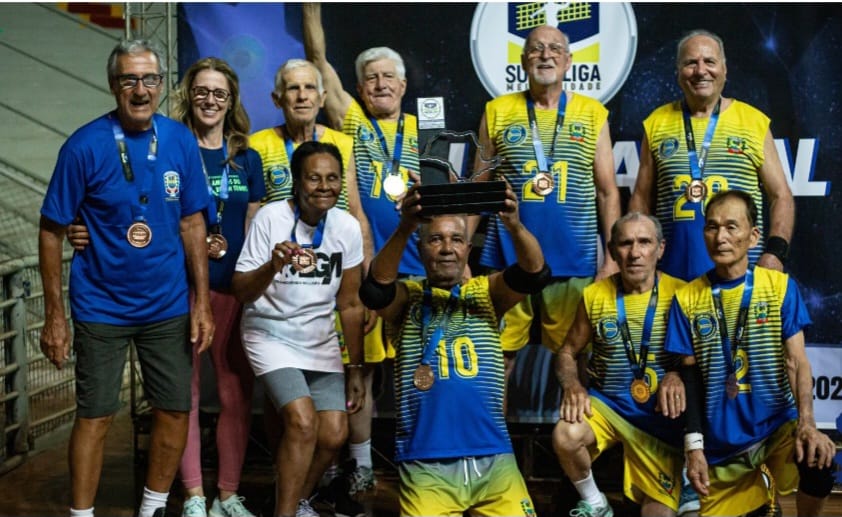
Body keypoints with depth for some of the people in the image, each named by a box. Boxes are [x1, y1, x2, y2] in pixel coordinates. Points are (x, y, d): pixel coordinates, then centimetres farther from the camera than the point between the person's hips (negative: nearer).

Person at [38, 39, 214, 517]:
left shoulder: (181, 141, -3)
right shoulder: (84, 147, -14)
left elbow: (192, 223, 4)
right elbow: (52, 231, -9)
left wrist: (202, 302, 0)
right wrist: (55, 315, -10)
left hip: (168, 304, 4)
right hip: (101, 307, -3)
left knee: (176, 409, 10)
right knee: (96, 415, 2)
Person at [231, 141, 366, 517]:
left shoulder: (348, 227, -4)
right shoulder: (271, 218, -16)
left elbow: (350, 305, 5)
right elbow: (241, 292, -18)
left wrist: (355, 368, 7)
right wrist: (273, 266, -37)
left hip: (321, 339, 4)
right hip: (271, 334, -4)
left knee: (334, 435, -3)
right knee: (303, 422, -22)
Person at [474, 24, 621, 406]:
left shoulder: (592, 115, 6)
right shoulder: (498, 113, 6)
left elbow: (608, 192, 7)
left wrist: (612, 259, 1)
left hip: (574, 263, 0)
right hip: (506, 260, 0)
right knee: (498, 357, 2)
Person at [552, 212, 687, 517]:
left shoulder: (680, 294, -8)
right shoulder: (595, 295, -1)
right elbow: (568, 352, 7)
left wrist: (678, 375, -27)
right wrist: (573, 386, -13)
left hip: (660, 413, -1)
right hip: (606, 402, 1)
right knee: (565, 436, -31)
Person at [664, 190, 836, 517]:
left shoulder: (780, 286, -2)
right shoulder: (687, 299, 1)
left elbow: (796, 361, -6)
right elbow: (689, 375, 2)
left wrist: (806, 424, -22)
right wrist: (693, 446, -5)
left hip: (777, 423, -2)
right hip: (720, 440, 2)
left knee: (816, 462, -30)